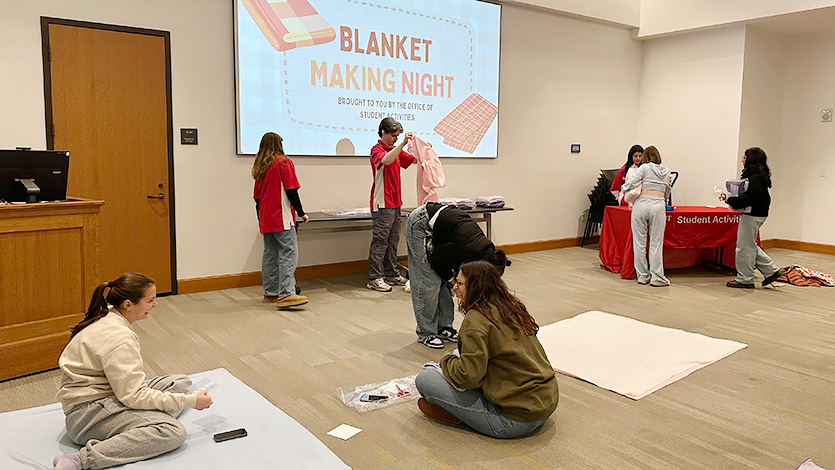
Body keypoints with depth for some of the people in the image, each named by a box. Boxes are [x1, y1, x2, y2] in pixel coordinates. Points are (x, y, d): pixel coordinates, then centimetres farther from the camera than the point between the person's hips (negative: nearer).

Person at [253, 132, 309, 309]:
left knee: (270, 254, 13)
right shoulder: (284, 163, -5)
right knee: (288, 254, -10)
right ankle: (286, 294, -19)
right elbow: (291, 192, -13)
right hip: (282, 218, -8)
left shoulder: (259, 167, 14)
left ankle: (270, 292, 20)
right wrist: (301, 213, -7)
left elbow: (257, 197, 18)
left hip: (265, 219, 8)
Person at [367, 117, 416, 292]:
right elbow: (386, 160, -31)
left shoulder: (396, 150, 18)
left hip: (395, 203, 9)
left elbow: (415, 159, 25)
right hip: (382, 204, -8)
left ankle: (392, 275, 20)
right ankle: (374, 278, -2)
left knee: (393, 241, 12)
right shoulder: (377, 149, -8)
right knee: (380, 241, -6)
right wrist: (403, 143, -35)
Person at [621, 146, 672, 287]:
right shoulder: (666, 171, 16)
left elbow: (632, 182, -7)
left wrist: (623, 188, 13)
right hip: (658, 206, 2)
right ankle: (656, 277, 2)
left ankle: (642, 276, 10)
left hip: (641, 204, -2)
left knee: (639, 241, 5)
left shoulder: (645, 167, 4)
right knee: (656, 243, 3)